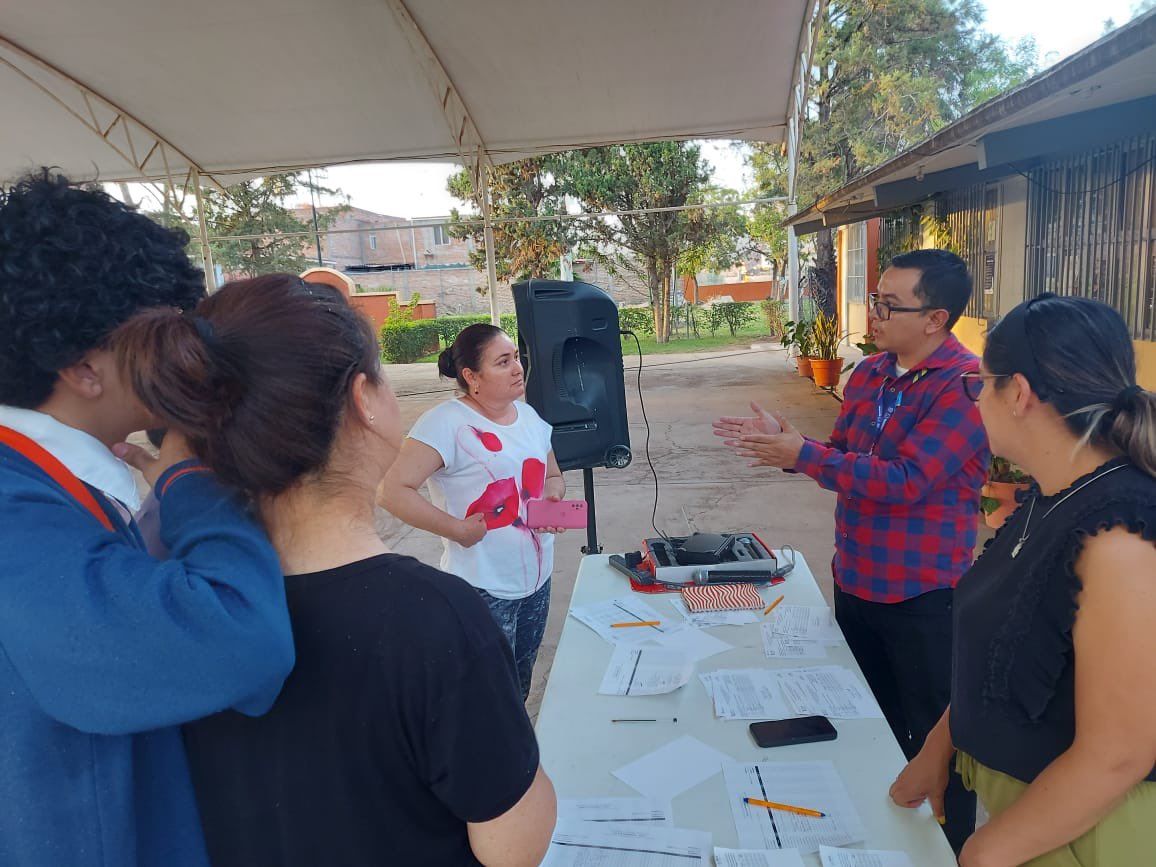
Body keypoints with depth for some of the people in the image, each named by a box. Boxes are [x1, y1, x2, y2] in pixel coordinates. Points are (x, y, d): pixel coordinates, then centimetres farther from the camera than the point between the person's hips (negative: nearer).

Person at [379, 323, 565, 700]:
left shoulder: (530, 416, 6)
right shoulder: (447, 422, -17)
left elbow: (553, 476, 19)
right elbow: (394, 491, -22)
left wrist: (552, 496, -3)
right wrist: (457, 529, -20)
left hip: (537, 580, 7)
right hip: (485, 588, -7)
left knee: (520, 687, 21)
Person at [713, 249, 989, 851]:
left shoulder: (966, 385, -20)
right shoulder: (869, 373, 4)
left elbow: (905, 480, -27)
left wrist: (801, 455, -25)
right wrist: (781, 441, -8)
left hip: (924, 596, -7)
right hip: (855, 582, 8)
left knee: (934, 736, 11)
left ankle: (955, 848, 34)